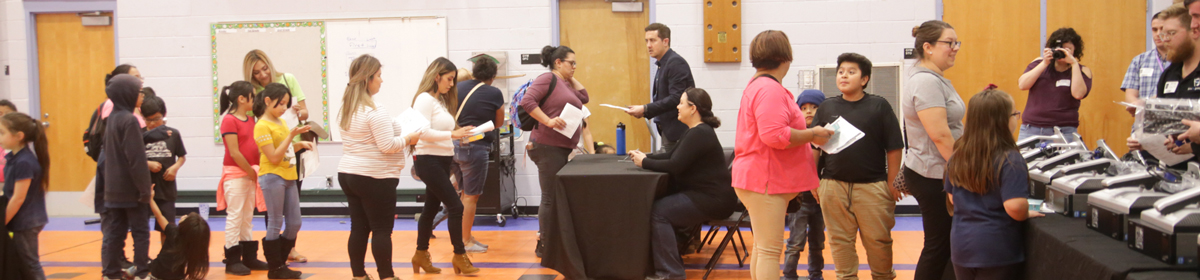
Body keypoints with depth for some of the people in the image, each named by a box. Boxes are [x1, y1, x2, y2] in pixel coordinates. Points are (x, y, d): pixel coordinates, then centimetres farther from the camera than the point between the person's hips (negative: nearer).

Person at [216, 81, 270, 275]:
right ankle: (232, 260, 4)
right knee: (235, 216, -2)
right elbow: (234, 153, -17)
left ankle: (249, 257, 19)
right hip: (235, 174, -8)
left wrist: (256, 172, 1)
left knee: (248, 217, 12)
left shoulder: (251, 120, 12)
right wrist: (251, 173, -12)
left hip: (251, 174, 8)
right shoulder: (229, 120, -13)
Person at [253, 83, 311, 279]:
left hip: (289, 177, 8)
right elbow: (274, 158, -17)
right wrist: (292, 135, -20)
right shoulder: (262, 126, -13)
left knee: (294, 223, 9)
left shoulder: (282, 123, 13)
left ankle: (281, 264, 20)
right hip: (272, 178, -8)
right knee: (276, 224, -1)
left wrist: (300, 144, 2)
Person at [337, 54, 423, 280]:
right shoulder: (375, 110, -17)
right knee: (382, 229, 0)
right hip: (374, 177, -8)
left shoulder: (347, 109, 10)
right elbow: (388, 146, -19)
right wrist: (409, 138, -4)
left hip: (348, 174, 8)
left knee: (359, 228, 11)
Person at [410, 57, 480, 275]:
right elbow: (423, 132, -22)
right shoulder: (424, 99, -12)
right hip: (429, 161, -9)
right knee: (456, 207, -8)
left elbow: (441, 131, 13)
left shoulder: (441, 100, 15)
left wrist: (460, 135, 0)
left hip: (442, 161, 9)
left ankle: (421, 255, 24)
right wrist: (452, 134, -24)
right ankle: (459, 256, 1)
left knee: (431, 208, 14)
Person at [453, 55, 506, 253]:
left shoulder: (459, 87, 6)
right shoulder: (494, 94, -7)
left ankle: (465, 236, 25)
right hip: (475, 148, -6)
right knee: (471, 196, 3)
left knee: (465, 193, 19)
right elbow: (499, 122, 6)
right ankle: (466, 241, 10)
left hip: (454, 145, 6)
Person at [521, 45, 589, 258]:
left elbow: (583, 97, 16)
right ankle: (545, 246, 0)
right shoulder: (547, 78, -9)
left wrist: (571, 78, 14)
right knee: (551, 198, -7)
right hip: (548, 147, -10)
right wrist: (548, 121, -24)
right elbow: (527, 101, -19)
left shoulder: (566, 84, 19)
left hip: (563, 148, 10)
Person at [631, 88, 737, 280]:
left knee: (659, 212, -16)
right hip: (705, 194, 11)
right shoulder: (695, 131, 15)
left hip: (713, 200, -11)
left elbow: (674, 165, -23)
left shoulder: (699, 134, -18)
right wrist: (646, 156, 3)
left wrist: (644, 163, -11)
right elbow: (671, 155, 17)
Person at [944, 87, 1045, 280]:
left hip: (961, 248, 6)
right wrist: (1026, 215, -6)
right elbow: (1015, 207, -26)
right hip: (997, 251, -5)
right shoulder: (1009, 160, -18)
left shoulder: (958, 155, 1)